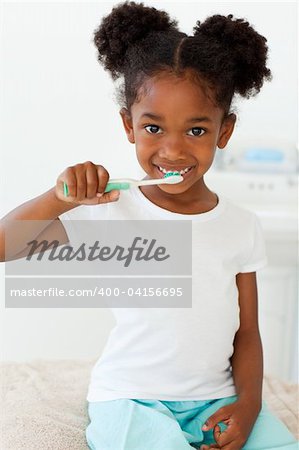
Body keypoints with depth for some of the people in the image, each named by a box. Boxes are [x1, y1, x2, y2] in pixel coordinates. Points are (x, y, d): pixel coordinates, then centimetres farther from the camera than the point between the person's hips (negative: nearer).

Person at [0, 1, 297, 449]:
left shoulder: (242, 227, 0)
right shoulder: (110, 213, -9)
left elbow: (246, 333, 5)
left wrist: (248, 402, -10)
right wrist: (61, 198, -25)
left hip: (217, 399, 4)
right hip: (131, 399, -3)